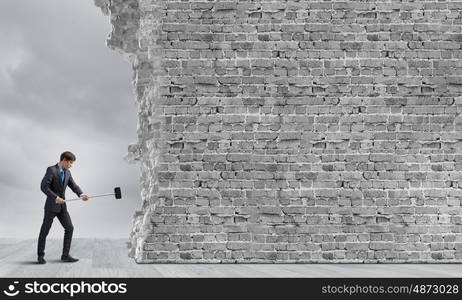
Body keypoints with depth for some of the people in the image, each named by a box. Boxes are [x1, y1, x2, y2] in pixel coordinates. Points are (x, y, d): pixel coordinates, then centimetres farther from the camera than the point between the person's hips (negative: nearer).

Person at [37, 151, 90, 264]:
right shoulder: (51, 170, -13)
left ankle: (65, 255, 6)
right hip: (51, 205, -7)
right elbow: (43, 187, -18)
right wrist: (56, 198, -24)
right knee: (45, 230, 4)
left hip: (62, 206, 7)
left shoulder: (67, 173, 10)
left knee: (69, 228, 0)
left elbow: (74, 186, 4)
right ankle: (40, 255, 18)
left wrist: (82, 195, -15)